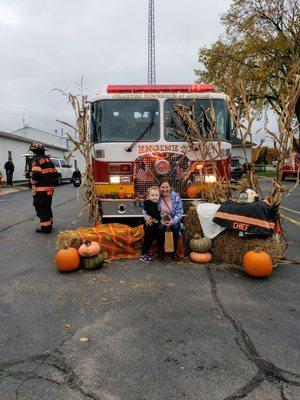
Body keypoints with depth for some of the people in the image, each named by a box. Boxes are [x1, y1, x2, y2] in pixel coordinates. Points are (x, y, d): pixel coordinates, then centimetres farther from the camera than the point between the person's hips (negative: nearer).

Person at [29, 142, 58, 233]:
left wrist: (32, 181, -7)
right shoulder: (48, 160, 14)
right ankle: (49, 224, 29)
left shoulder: (37, 160, -13)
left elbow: (36, 175, -25)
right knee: (47, 207, 20)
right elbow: (55, 174, 16)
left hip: (41, 190, -9)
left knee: (41, 208, 0)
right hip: (50, 188, 9)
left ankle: (45, 227, 2)